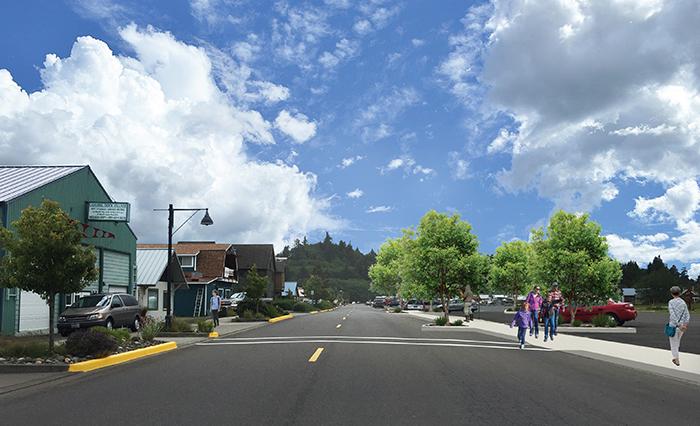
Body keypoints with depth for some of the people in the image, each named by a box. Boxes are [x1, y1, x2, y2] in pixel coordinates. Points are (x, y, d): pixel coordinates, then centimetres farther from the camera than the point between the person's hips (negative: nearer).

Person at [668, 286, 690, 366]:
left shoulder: (671, 302, -11)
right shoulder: (683, 302, 4)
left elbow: (672, 314, -21)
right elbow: (687, 315, -4)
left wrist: (678, 324, -22)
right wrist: (685, 324, -13)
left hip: (674, 325, -5)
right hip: (682, 325, 5)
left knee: (673, 343, 7)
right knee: (677, 341, 23)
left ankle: (677, 361, 9)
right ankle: (676, 358, 34)